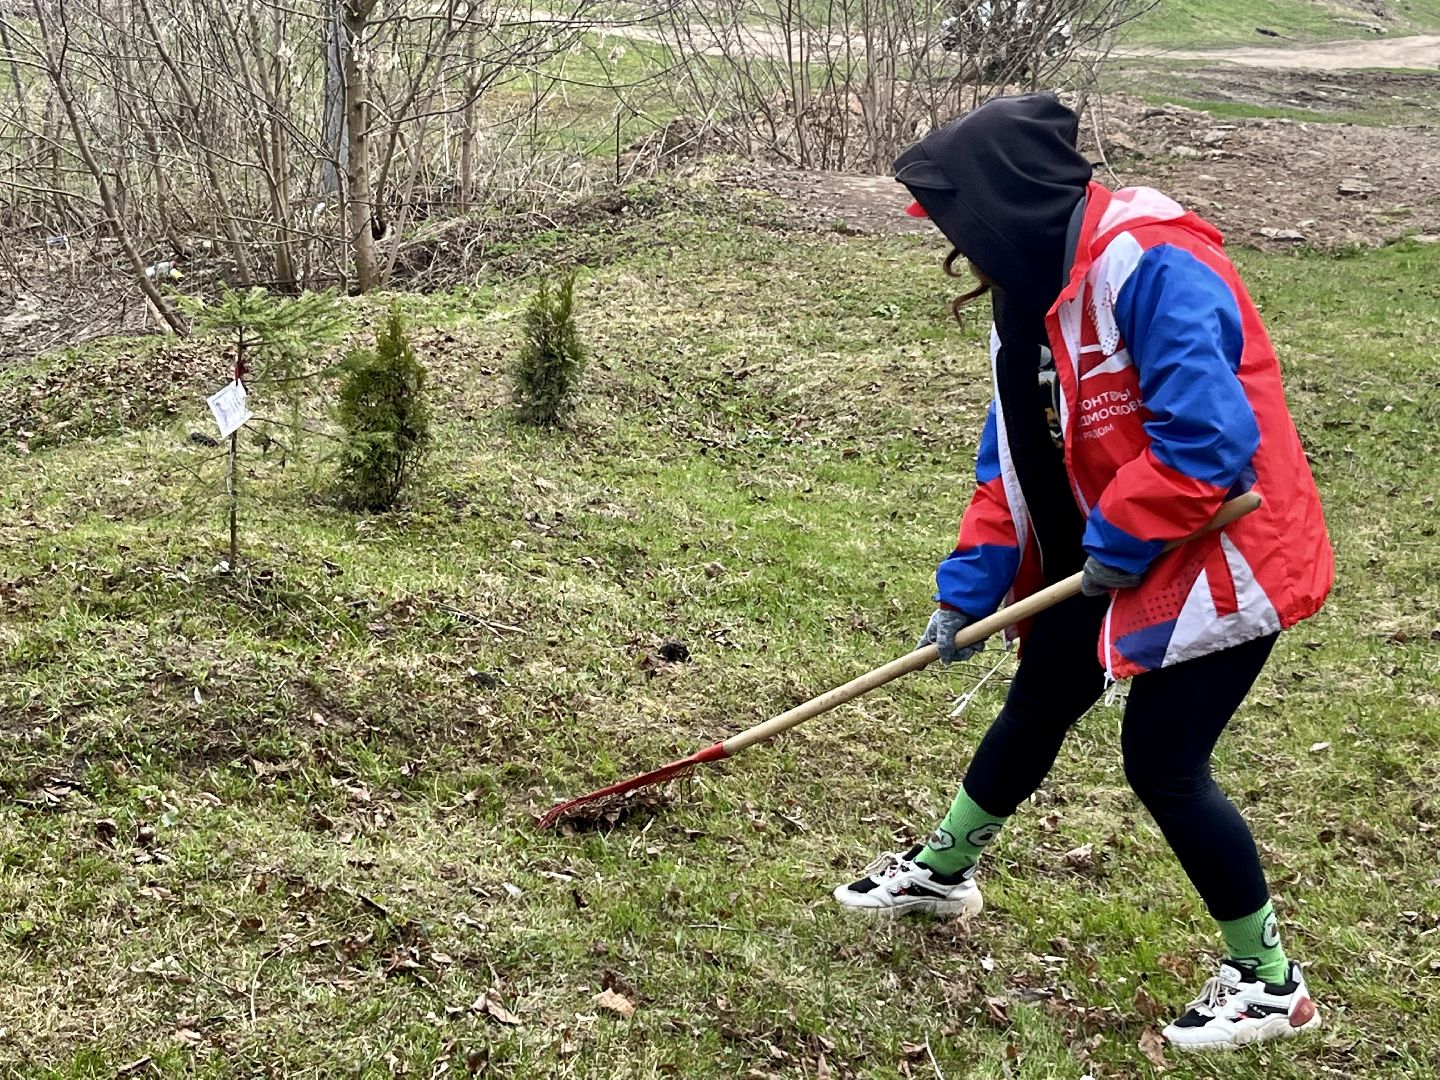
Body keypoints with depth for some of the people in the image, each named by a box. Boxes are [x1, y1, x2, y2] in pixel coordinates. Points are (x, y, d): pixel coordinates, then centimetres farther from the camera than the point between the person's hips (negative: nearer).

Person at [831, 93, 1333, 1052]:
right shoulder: (1032, 290, 5)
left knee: (1162, 759, -5)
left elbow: (1207, 435, -31)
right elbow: (1013, 458, 8)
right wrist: (968, 588, 3)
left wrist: (1121, 541, -20)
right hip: (1105, 555, 9)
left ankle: (1268, 981, 14)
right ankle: (943, 870, 43)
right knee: (1035, 709, 20)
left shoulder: (1150, 266, -27)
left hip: (1216, 557, -9)